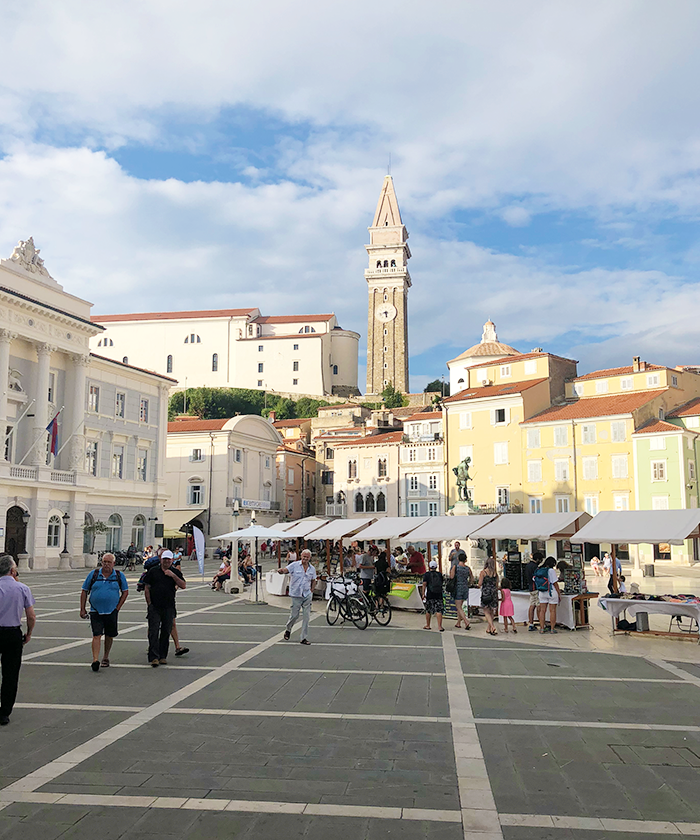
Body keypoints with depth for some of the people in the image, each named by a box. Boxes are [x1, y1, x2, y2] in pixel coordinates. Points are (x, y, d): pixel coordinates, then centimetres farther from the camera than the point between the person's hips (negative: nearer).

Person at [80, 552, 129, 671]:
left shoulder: (119, 576, 1)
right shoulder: (93, 574, 0)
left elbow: (125, 592, 9)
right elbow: (84, 592, 5)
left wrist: (118, 607, 1)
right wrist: (82, 609, 0)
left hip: (112, 612, 1)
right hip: (95, 611, -1)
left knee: (109, 636, 12)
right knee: (96, 635, -11)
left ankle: (105, 657, 30)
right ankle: (95, 660, -14)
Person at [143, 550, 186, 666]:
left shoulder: (176, 572, 8)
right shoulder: (153, 571, 5)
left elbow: (183, 586, -4)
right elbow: (147, 588, 6)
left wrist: (173, 575, -13)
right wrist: (149, 603, -2)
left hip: (169, 607, 2)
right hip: (154, 607, -2)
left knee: (166, 632, 7)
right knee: (153, 632, -8)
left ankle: (163, 656, 17)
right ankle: (154, 657, -9)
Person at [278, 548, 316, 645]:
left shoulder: (312, 569, 8)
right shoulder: (294, 565, -4)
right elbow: (285, 570, -17)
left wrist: (311, 590, 9)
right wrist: (281, 571, -39)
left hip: (307, 595, 3)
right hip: (296, 595, -3)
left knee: (306, 617, 1)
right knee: (294, 615, 1)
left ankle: (304, 638, 7)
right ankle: (288, 630, 31)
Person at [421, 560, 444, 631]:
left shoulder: (426, 574, -2)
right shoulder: (439, 574, 8)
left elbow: (424, 584, -10)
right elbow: (441, 584, 17)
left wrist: (423, 594, -10)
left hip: (430, 595, -2)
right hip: (439, 594, 2)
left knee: (428, 610, 12)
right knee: (439, 610, -2)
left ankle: (428, 625, 20)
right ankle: (439, 626, -11)